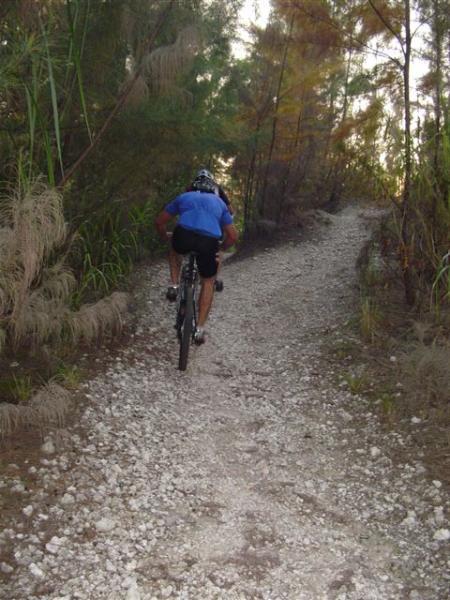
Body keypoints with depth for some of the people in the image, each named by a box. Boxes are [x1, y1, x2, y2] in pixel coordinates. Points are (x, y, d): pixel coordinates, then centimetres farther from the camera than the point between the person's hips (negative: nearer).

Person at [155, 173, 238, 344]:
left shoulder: (184, 197, 31)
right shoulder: (219, 203, 31)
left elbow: (159, 221, 31)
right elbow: (233, 236, 25)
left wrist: (166, 238, 49)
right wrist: (221, 248, 44)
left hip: (183, 235, 0)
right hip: (209, 242, 0)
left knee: (175, 251, 39)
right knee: (208, 282, 22)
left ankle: (174, 286, 22)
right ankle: (200, 329, 18)